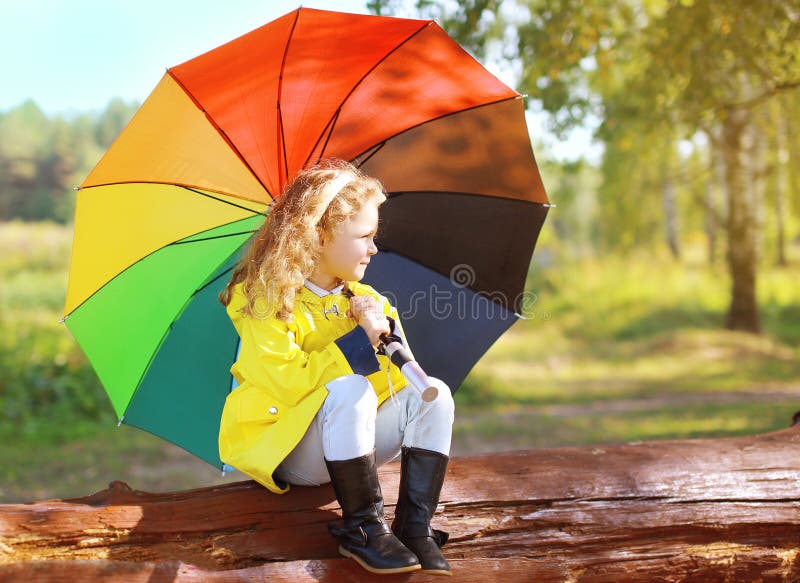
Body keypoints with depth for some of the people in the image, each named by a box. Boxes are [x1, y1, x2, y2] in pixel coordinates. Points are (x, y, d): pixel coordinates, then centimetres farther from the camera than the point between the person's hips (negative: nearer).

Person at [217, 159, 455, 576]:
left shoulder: (361, 298, 8)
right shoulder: (265, 301, -11)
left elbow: (397, 382, 6)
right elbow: (288, 384, -24)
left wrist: (385, 332, -13)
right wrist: (360, 342, -26)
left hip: (351, 442, 6)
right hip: (287, 454, -6)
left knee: (432, 395, -16)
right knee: (348, 390, -35)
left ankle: (414, 526, -22)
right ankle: (362, 528, -25)